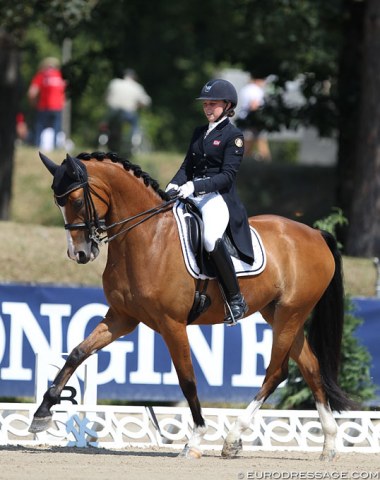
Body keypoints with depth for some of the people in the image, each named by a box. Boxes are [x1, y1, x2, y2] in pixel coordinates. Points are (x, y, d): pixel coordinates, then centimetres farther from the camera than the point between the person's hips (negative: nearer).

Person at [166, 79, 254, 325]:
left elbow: (228, 175, -11)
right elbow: (187, 166, 19)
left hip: (219, 197, -8)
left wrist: (195, 186, -23)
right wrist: (175, 184, -4)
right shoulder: (199, 133, 20)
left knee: (211, 238, -35)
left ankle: (236, 300, -26)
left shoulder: (234, 136, -2)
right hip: (192, 195, 8)